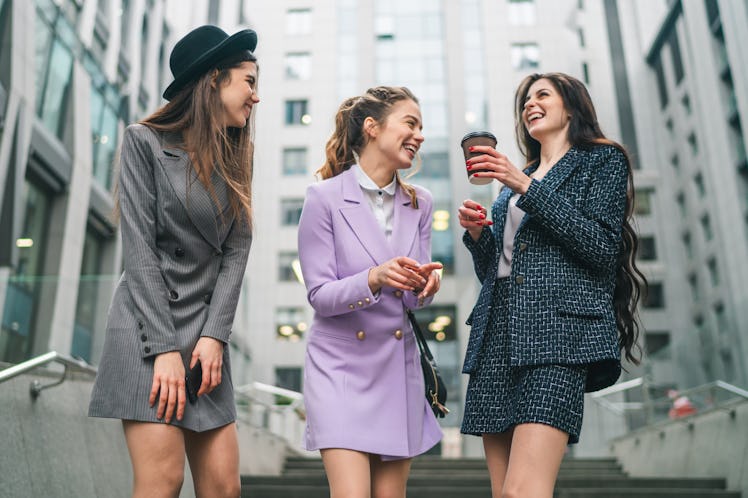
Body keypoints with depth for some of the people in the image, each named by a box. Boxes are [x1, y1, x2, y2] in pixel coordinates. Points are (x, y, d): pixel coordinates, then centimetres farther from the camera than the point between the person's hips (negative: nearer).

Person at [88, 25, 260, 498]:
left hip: (207, 330, 5)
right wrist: (165, 348, -14)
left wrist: (214, 336, -7)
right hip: (147, 326, -5)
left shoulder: (238, 159, 13)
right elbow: (139, 249, -8)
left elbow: (236, 252, 5)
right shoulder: (145, 142, -2)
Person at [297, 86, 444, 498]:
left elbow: (414, 299, 4)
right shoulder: (324, 196, -8)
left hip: (398, 366, 5)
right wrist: (374, 280, -28)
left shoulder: (418, 204, 5)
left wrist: (424, 284, -19)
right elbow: (319, 295, -10)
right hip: (341, 364, -4)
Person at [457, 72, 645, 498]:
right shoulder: (516, 179, 27)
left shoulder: (602, 159, 10)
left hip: (557, 326, -6)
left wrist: (527, 187, -9)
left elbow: (603, 247, -6)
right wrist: (477, 234, 5)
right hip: (497, 334, 6)